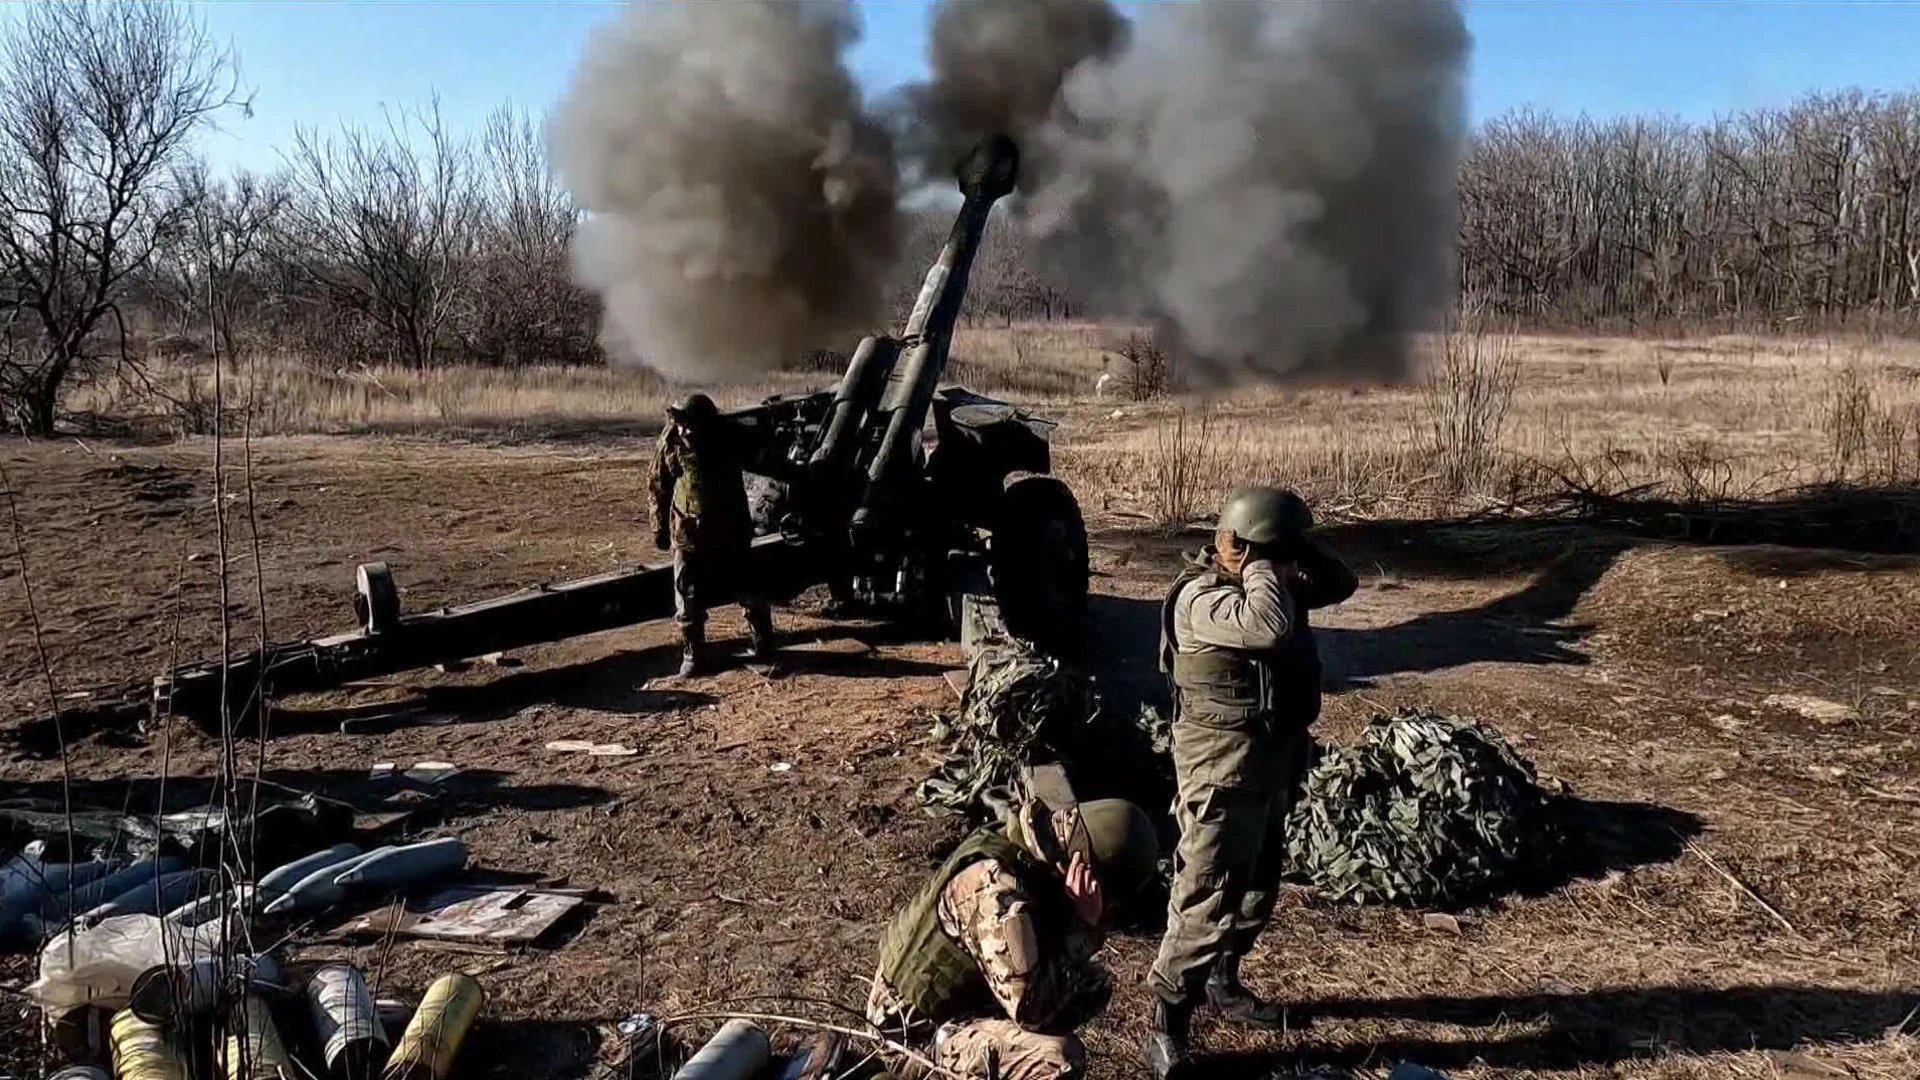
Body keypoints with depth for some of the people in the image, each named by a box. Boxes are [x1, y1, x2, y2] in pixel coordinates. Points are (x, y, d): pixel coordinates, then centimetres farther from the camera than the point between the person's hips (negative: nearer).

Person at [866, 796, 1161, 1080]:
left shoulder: (1032, 851, -6)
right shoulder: (999, 887, -33)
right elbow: (1032, 1008, -31)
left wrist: (1083, 927, -11)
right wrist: (1081, 925, -26)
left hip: (970, 992, 9)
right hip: (928, 1026, -9)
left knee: (1096, 987, 7)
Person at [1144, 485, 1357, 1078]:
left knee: (1259, 884, 21)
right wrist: (1261, 567, -20)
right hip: (1225, 765, -10)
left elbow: (1339, 583, 16)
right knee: (1208, 894, -9)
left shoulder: (1258, 582, 7)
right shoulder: (1200, 597, -20)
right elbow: (1269, 628, -37)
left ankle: (1222, 981, 39)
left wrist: (1294, 553, -2)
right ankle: (1166, 1025, -1)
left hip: (1275, 757, 10)